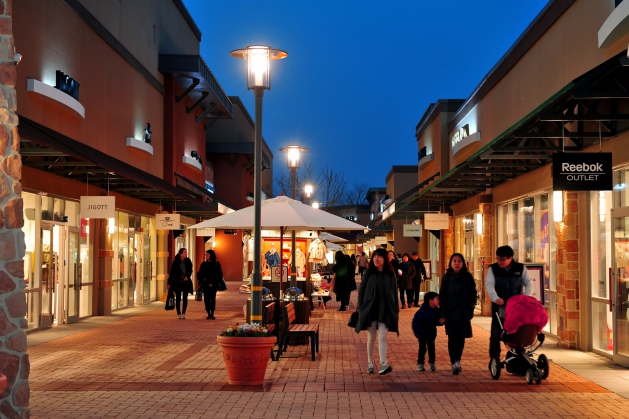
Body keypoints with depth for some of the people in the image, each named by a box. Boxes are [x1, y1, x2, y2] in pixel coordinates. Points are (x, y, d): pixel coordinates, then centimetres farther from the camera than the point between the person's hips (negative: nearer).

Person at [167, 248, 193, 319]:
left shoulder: (188, 261, -1)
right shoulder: (175, 261, -7)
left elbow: (190, 270, 10)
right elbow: (171, 272, -2)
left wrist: (187, 276, -11)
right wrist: (169, 283, -3)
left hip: (186, 282, 2)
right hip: (177, 282, -2)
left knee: (185, 298, 2)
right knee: (178, 298, 0)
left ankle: (183, 313, 11)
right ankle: (178, 314, 8)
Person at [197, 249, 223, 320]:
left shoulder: (217, 264, 2)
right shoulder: (203, 264, 7)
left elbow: (219, 274, 3)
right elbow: (200, 274, 8)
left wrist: (216, 283, -7)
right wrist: (200, 282, -4)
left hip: (213, 285, -2)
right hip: (205, 285, 2)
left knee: (213, 299, -2)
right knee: (206, 299, 1)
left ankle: (212, 314, 4)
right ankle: (209, 314, 7)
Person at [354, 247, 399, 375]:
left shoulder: (390, 274, 2)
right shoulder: (368, 273, 0)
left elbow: (394, 293, 7)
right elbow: (361, 291, 3)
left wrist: (396, 310, 5)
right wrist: (361, 308, -3)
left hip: (385, 310, 0)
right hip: (370, 309, 0)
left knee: (382, 337, -9)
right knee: (371, 338, 8)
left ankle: (384, 364, -15)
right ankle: (370, 364, 18)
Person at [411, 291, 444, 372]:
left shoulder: (437, 311, -4)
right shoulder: (423, 310, -21)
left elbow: (437, 322, 7)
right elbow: (416, 321, -19)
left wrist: (441, 321, -17)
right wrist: (417, 332, -21)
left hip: (432, 333, 5)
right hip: (422, 333, -5)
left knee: (431, 347, 7)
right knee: (422, 348, -1)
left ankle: (432, 363, 17)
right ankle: (420, 364, 9)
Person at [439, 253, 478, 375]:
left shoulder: (468, 277, 2)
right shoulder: (446, 277, 1)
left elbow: (473, 294, 7)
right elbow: (442, 296, 2)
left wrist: (470, 309, -3)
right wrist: (443, 314, -3)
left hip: (464, 312, 1)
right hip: (451, 312, -1)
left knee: (461, 337, 4)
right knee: (453, 337, -10)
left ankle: (457, 361, 19)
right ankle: (454, 363, -14)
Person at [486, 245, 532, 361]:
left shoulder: (521, 268, 3)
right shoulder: (493, 269, 0)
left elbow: (528, 284, 3)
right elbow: (489, 285, -13)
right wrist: (495, 298, -32)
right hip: (500, 307, -1)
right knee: (496, 334, -1)